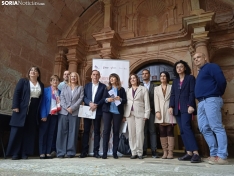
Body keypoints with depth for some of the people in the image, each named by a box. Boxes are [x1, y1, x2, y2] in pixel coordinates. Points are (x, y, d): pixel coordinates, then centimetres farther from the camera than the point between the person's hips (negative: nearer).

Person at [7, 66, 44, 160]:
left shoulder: (41, 85, 13)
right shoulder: (23, 81, 5)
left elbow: (41, 98, 11)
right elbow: (16, 93, -3)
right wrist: (15, 106, -14)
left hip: (34, 112, 3)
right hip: (22, 110, -3)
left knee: (29, 132, 4)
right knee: (17, 131, -1)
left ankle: (24, 153, 11)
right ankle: (15, 153, 7)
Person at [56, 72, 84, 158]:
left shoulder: (80, 88, 12)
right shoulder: (65, 87, 16)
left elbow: (80, 99, 0)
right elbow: (62, 97, 5)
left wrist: (72, 108, -11)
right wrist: (66, 108, -10)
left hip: (75, 113, -1)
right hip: (63, 112, 1)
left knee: (73, 132, -1)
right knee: (62, 131, -1)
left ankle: (71, 152, 5)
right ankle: (61, 152, 4)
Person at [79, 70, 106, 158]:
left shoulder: (103, 86, 6)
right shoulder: (87, 85, 13)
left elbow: (104, 98, -3)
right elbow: (84, 97, 3)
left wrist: (96, 105, -15)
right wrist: (90, 103, -15)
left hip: (98, 111, -1)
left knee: (97, 131, 3)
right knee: (86, 131, 4)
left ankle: (96, 152, 9)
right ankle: (84, 151, 11)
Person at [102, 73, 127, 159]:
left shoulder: (121, 89, 8)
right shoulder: (107, 89, 12)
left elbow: (125, 100, 3)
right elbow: (103, 99, 6)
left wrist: (120, 99, -16)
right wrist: (107, 100, -15)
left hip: (117, 112, -1)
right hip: (107, 111, 1)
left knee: (116, 131, 2)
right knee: (106, 130, -3)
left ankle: (115, 153, 10)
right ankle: (104, 153, 2)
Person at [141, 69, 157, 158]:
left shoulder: (154, 86, 9)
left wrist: (151, 108, -5)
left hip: (152, 111, 0)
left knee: (152, 131, 1)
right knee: (143, 131, 1)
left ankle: (153, 151, 4)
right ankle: (144, 151, 6)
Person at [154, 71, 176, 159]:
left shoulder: (171, 87, 11)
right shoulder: (156, 88, 17)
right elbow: (156, 100, 6)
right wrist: (157, 111, -7)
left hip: (169, 112, -2)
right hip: (160, 112, 2)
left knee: (170, 132, -4)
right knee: (162, 132, 0)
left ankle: (170, 152, -1)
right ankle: (165, 152, 4)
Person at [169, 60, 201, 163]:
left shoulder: (190, 78, 5)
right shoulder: (175, 81, 20)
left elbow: (192, 92, -5)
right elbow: (172, 94, 14)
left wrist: (191, 105, -17)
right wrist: (171, 106, 2)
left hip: (186, 107, -6)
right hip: (177, 108, 6)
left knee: (186, 127, -19)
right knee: (182, 130, 1)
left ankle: (196, 153, -18)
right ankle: (189, 153, 3)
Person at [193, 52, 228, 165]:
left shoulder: (211, 66, 0)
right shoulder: (200, 73, 27)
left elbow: (222, 81, -12)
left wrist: (218, 94, 0)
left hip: (211, 100, -9)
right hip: (201, 103, 9)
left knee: (217, 128, -9)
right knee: (204, 129, 6)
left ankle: (222, 156, -6)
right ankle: (214, 154, 12)